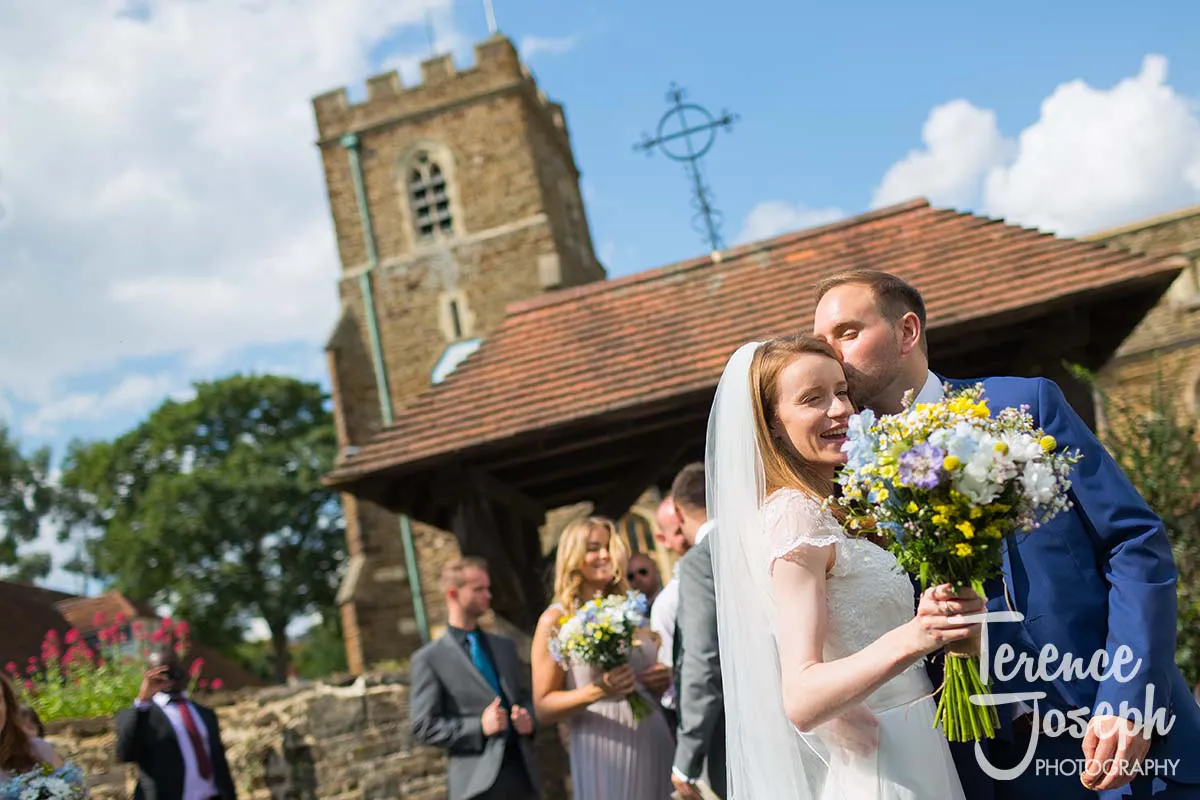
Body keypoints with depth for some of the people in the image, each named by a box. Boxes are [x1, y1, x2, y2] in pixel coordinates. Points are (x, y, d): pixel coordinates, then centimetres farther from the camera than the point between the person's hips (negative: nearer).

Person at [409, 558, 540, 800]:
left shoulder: (505, 646, 16)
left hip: (521, 770, 5)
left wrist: (528, 719, -1)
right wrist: (479, 726, -16)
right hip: (477, 780, -5)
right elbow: (424, 726, -6)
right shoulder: (429, 658, -2)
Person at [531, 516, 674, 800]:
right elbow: (543, 707, -6)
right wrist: (596, 691, -21)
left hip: (654, 745, 4)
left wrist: (664, 680, -1)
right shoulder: (556, 620, -2)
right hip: (604, 753, -4)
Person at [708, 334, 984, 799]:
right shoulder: (794, 515, -17)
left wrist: (938, 621, 2)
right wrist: (907, 641, -37)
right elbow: (802, 701, -25)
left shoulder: (830, 513, 9)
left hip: (917, 756, 9)